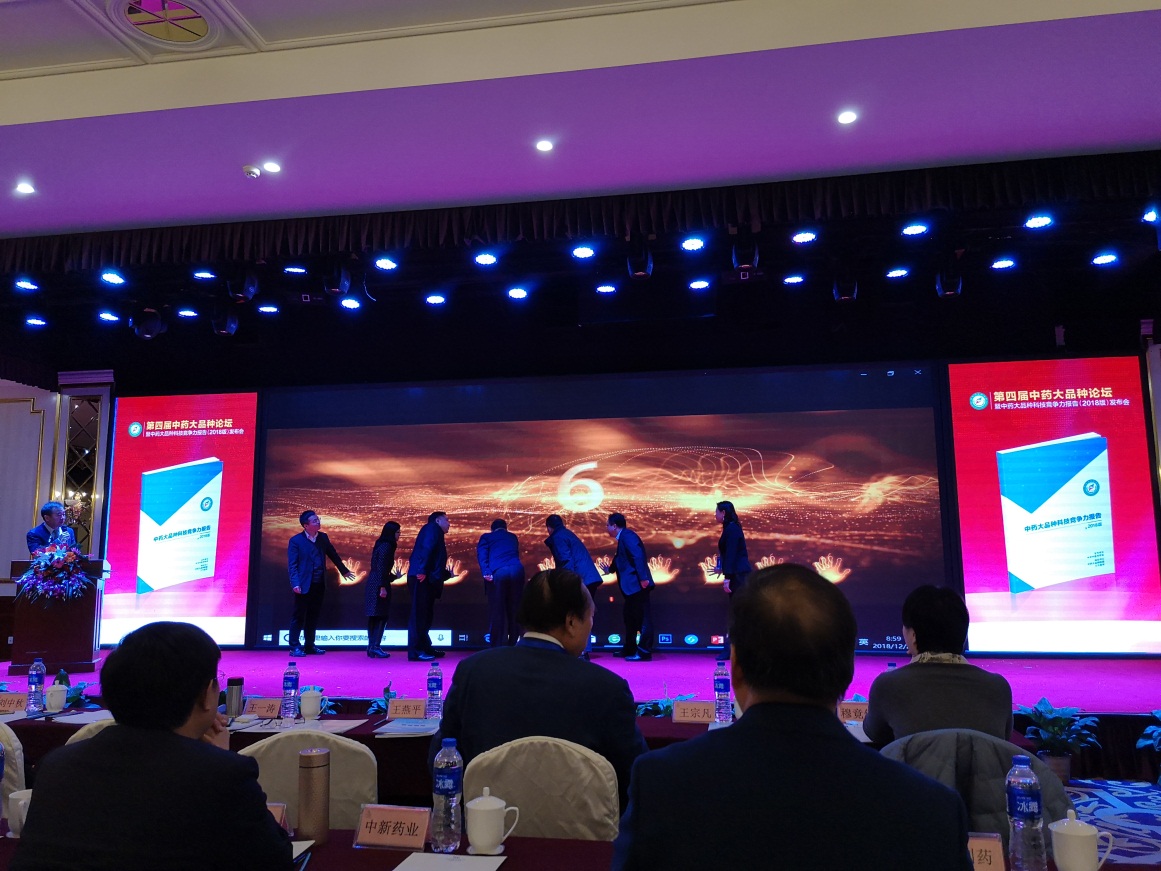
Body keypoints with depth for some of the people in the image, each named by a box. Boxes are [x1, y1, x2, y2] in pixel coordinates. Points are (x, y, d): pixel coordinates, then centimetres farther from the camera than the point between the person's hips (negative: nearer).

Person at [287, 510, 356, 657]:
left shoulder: (323, 537, 8)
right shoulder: (296, 540, -8)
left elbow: (333, 555, 21)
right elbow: (292, 565, -10)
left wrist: (344, 570, 28)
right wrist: (295, 583, -20)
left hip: (319, 585, 6)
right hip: (304, 585, -6)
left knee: (313, 616, 12)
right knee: (298, 616, 1)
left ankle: (310, 645, 21)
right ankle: (294, 647, 7)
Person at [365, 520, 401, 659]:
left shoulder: (382, 545, 15)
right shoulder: (386, 546, -14)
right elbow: (381, 568, -19)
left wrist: (392, 576, 28)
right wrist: (383, 587, -22)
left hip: (373, 584, 10)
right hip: (379, 585, -10)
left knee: (374, 616, 11)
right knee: (381, 616, -6)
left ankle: (372, 647, 16)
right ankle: (375, 647, -6)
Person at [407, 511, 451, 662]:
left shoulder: (436, 533, 26)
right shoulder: (432, 528, -1)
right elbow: (426, 549, -17)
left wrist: (447, 574, 25)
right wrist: (422, 571, -25)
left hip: (427, 580, 10)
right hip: (422, 578, -10)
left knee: (425, 616, 14)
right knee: (419, 615, -9)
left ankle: (425, 649, 22)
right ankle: (415, 651, -8)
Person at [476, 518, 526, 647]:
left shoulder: (487, 537, 17)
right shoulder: (513, 537, 28)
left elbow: (481, 554, 0)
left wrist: (486, 572, -11)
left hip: (498, 572, -2)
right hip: (517, 570, 3)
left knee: (497, 609, 4)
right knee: (515, 608, 10)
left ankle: (496, 645, 5)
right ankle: (513, 644, 13)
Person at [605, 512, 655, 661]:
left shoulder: (627, 536, -12)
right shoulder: (623, 537, 18)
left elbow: (638, 556, -23)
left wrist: (643, 578, -28)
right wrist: (610, 569, 39)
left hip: (637, 585, -11)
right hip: (633, 586, 11)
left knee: (642, 618, -7)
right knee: (630, 616, 18)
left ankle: (644, 652, -4)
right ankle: (629, 649, 29)